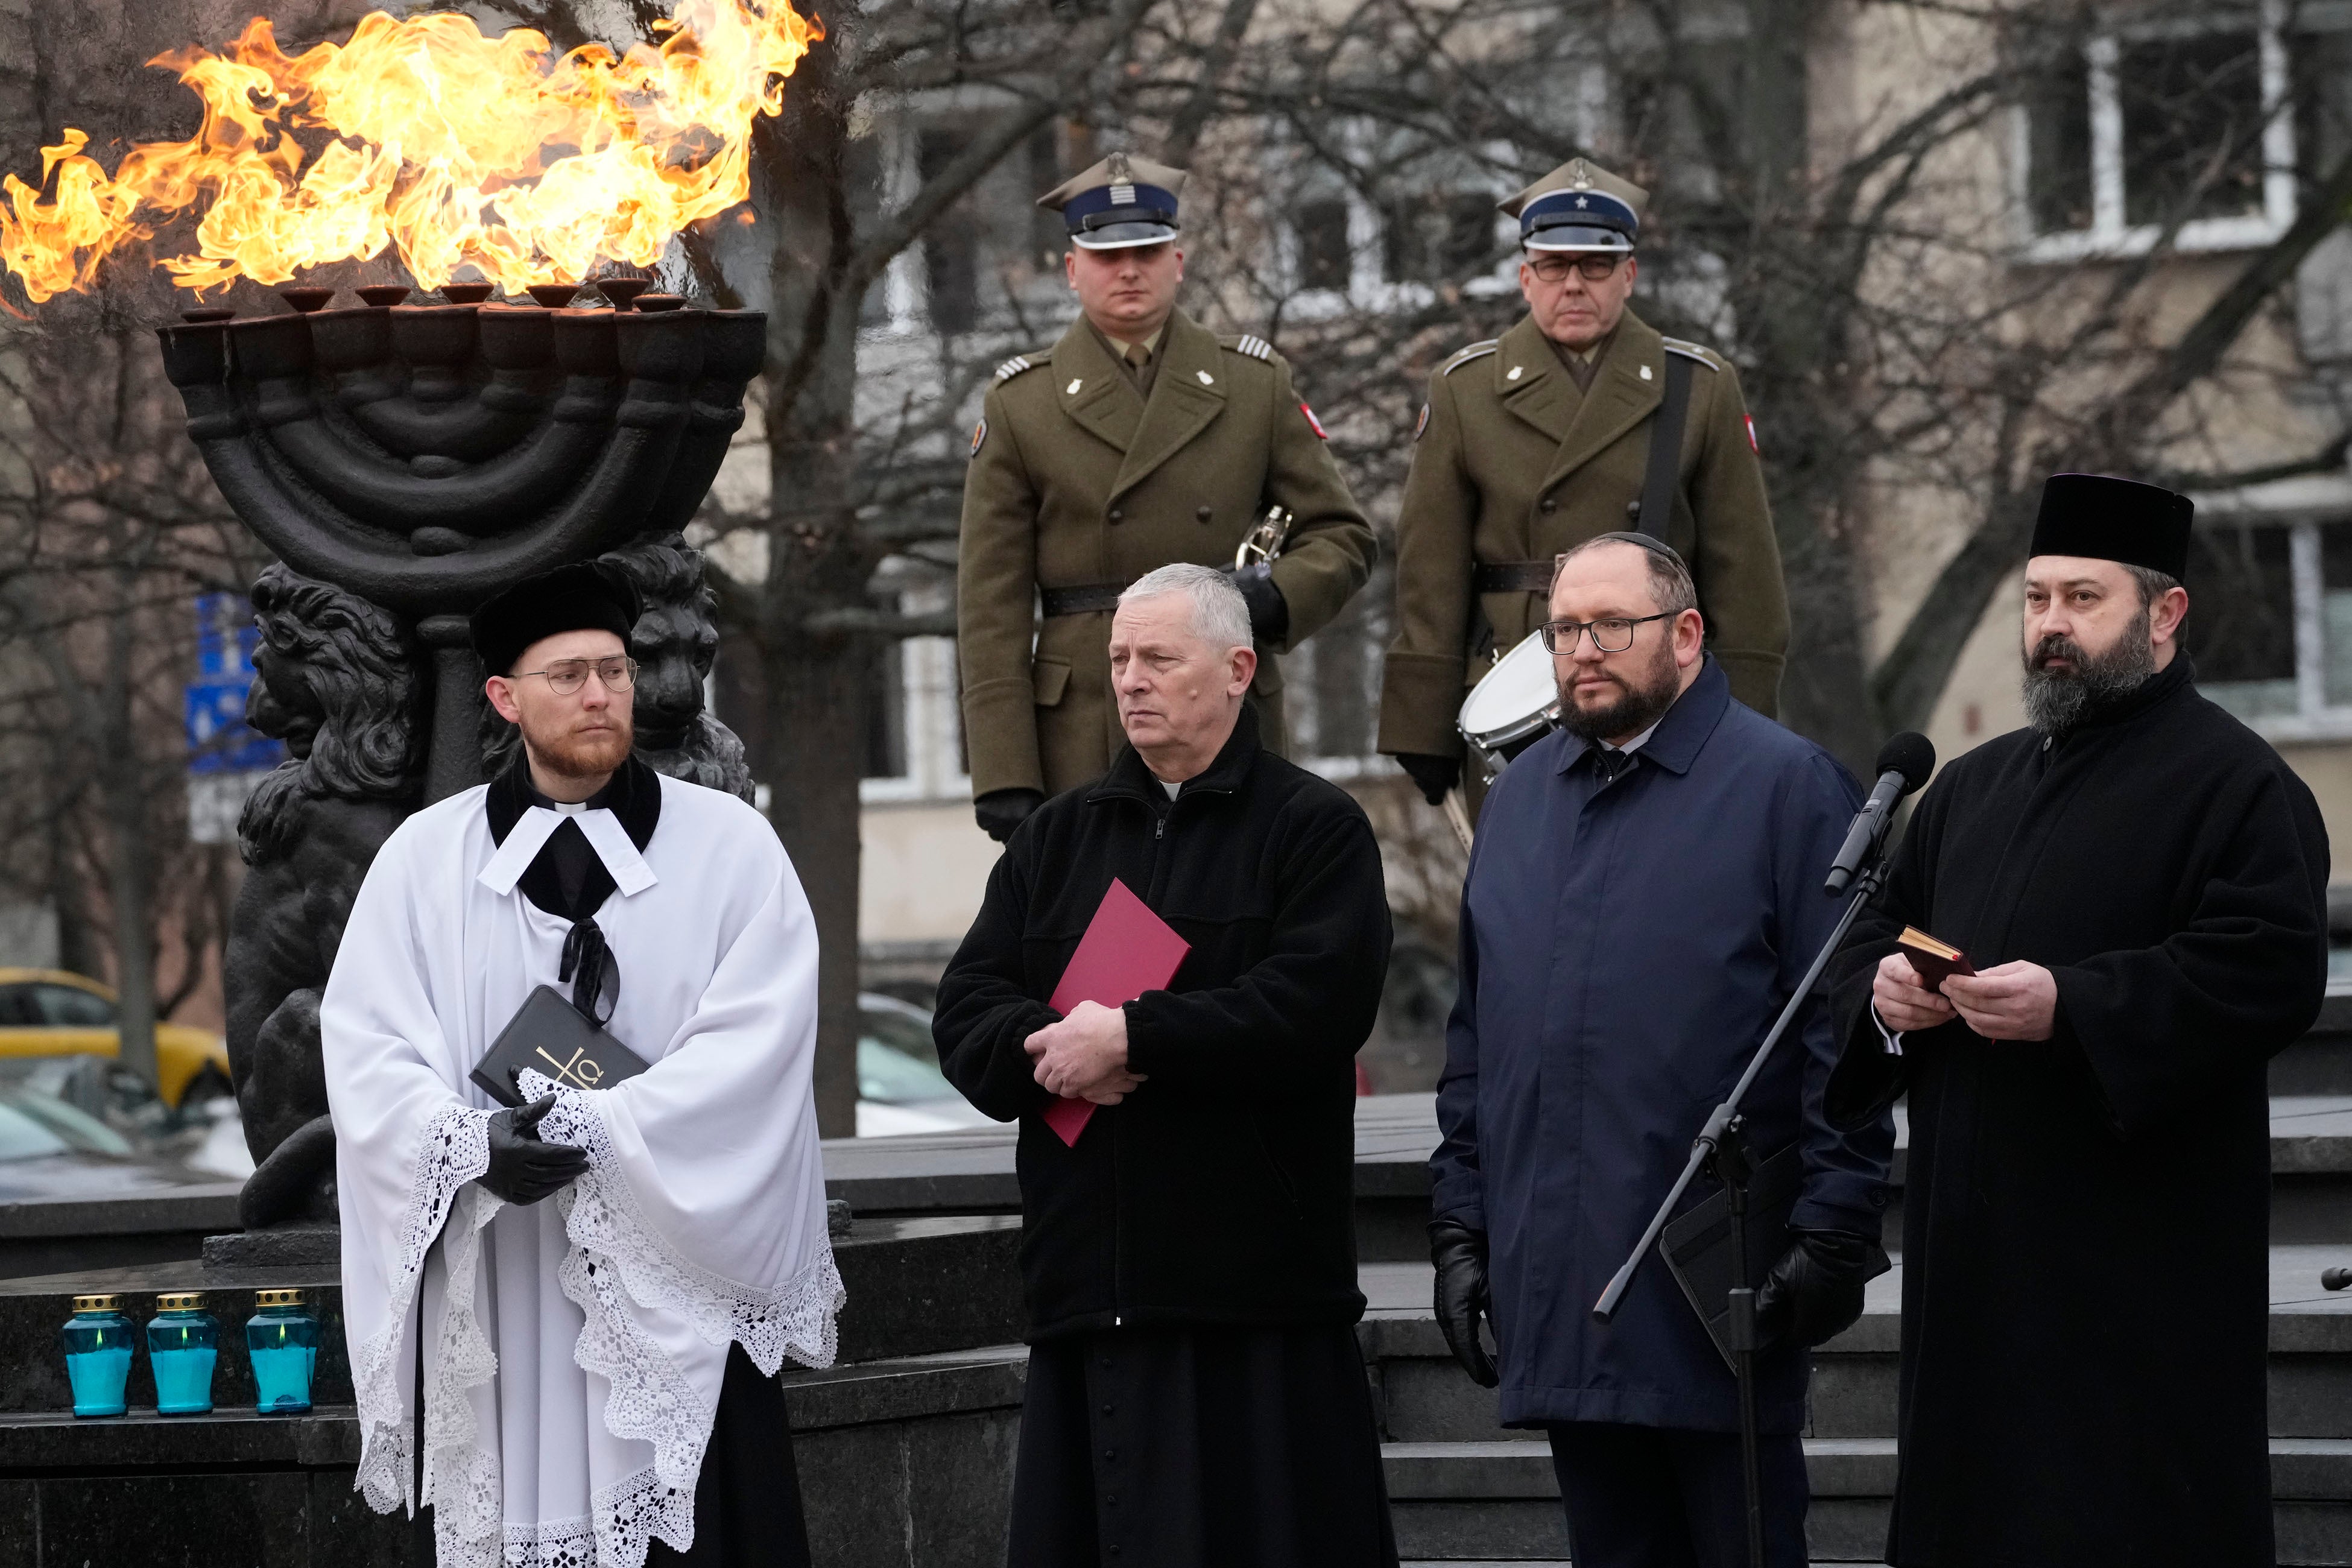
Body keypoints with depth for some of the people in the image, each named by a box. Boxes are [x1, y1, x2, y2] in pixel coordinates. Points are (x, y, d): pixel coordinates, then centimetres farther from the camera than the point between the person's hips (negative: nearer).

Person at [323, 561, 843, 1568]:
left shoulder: (729, 845, 3)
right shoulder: (425, 857, 8)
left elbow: (759, 1037, -8)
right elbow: (365, 1044, 1)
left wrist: (594, 1129, -17)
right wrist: (473, 1143, -17)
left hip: (677, 1288, -1)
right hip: (495, 1294, 1)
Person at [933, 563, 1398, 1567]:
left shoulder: (1313, 830, 3)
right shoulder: (1056, 838, 19)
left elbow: (1316, 1004, -13)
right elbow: (966, 1017, 9)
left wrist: (1130, 1039, -14)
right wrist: (1058, 1046, -12)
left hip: (1254, 1288, -5)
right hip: (1086, 1286, 5)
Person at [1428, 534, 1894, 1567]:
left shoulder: (1786, 786, -4)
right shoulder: (1521, 798, 16)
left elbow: (1846, 1031, -8)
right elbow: (1475, 1036, 19)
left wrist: (1832, 1237, -13)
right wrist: (1460, 1227, 13)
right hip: (1556, 1286, 6)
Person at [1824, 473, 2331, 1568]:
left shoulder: (2232, 782, -4)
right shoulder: (1975, 787, 20)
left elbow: (2271, 972, -16)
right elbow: (1873, 935, 25)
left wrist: (2070, 1006, -24)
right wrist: (1883, 989, 0)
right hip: (1974, 1247, 7)